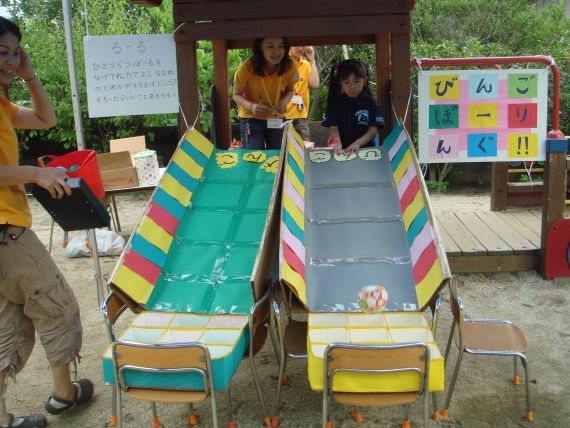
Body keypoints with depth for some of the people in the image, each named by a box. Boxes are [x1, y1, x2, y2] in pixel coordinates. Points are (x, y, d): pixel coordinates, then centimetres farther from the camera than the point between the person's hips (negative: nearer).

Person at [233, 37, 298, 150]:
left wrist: (284, 101, -19)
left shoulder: (289, 67, -16)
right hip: (251, 118, -2)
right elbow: (237, 95, -10)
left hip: (277, 118, 3)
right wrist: (251, 106, -30)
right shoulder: (246, 67, -24)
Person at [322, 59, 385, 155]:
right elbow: (333, 127, -1)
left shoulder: (370, 103, 5)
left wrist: (357, 143, -18)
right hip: (342, 150, 1)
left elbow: (373, 129, -2)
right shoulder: (335, 103, 8)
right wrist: (337, 143, -22)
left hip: (365, 148, -1)